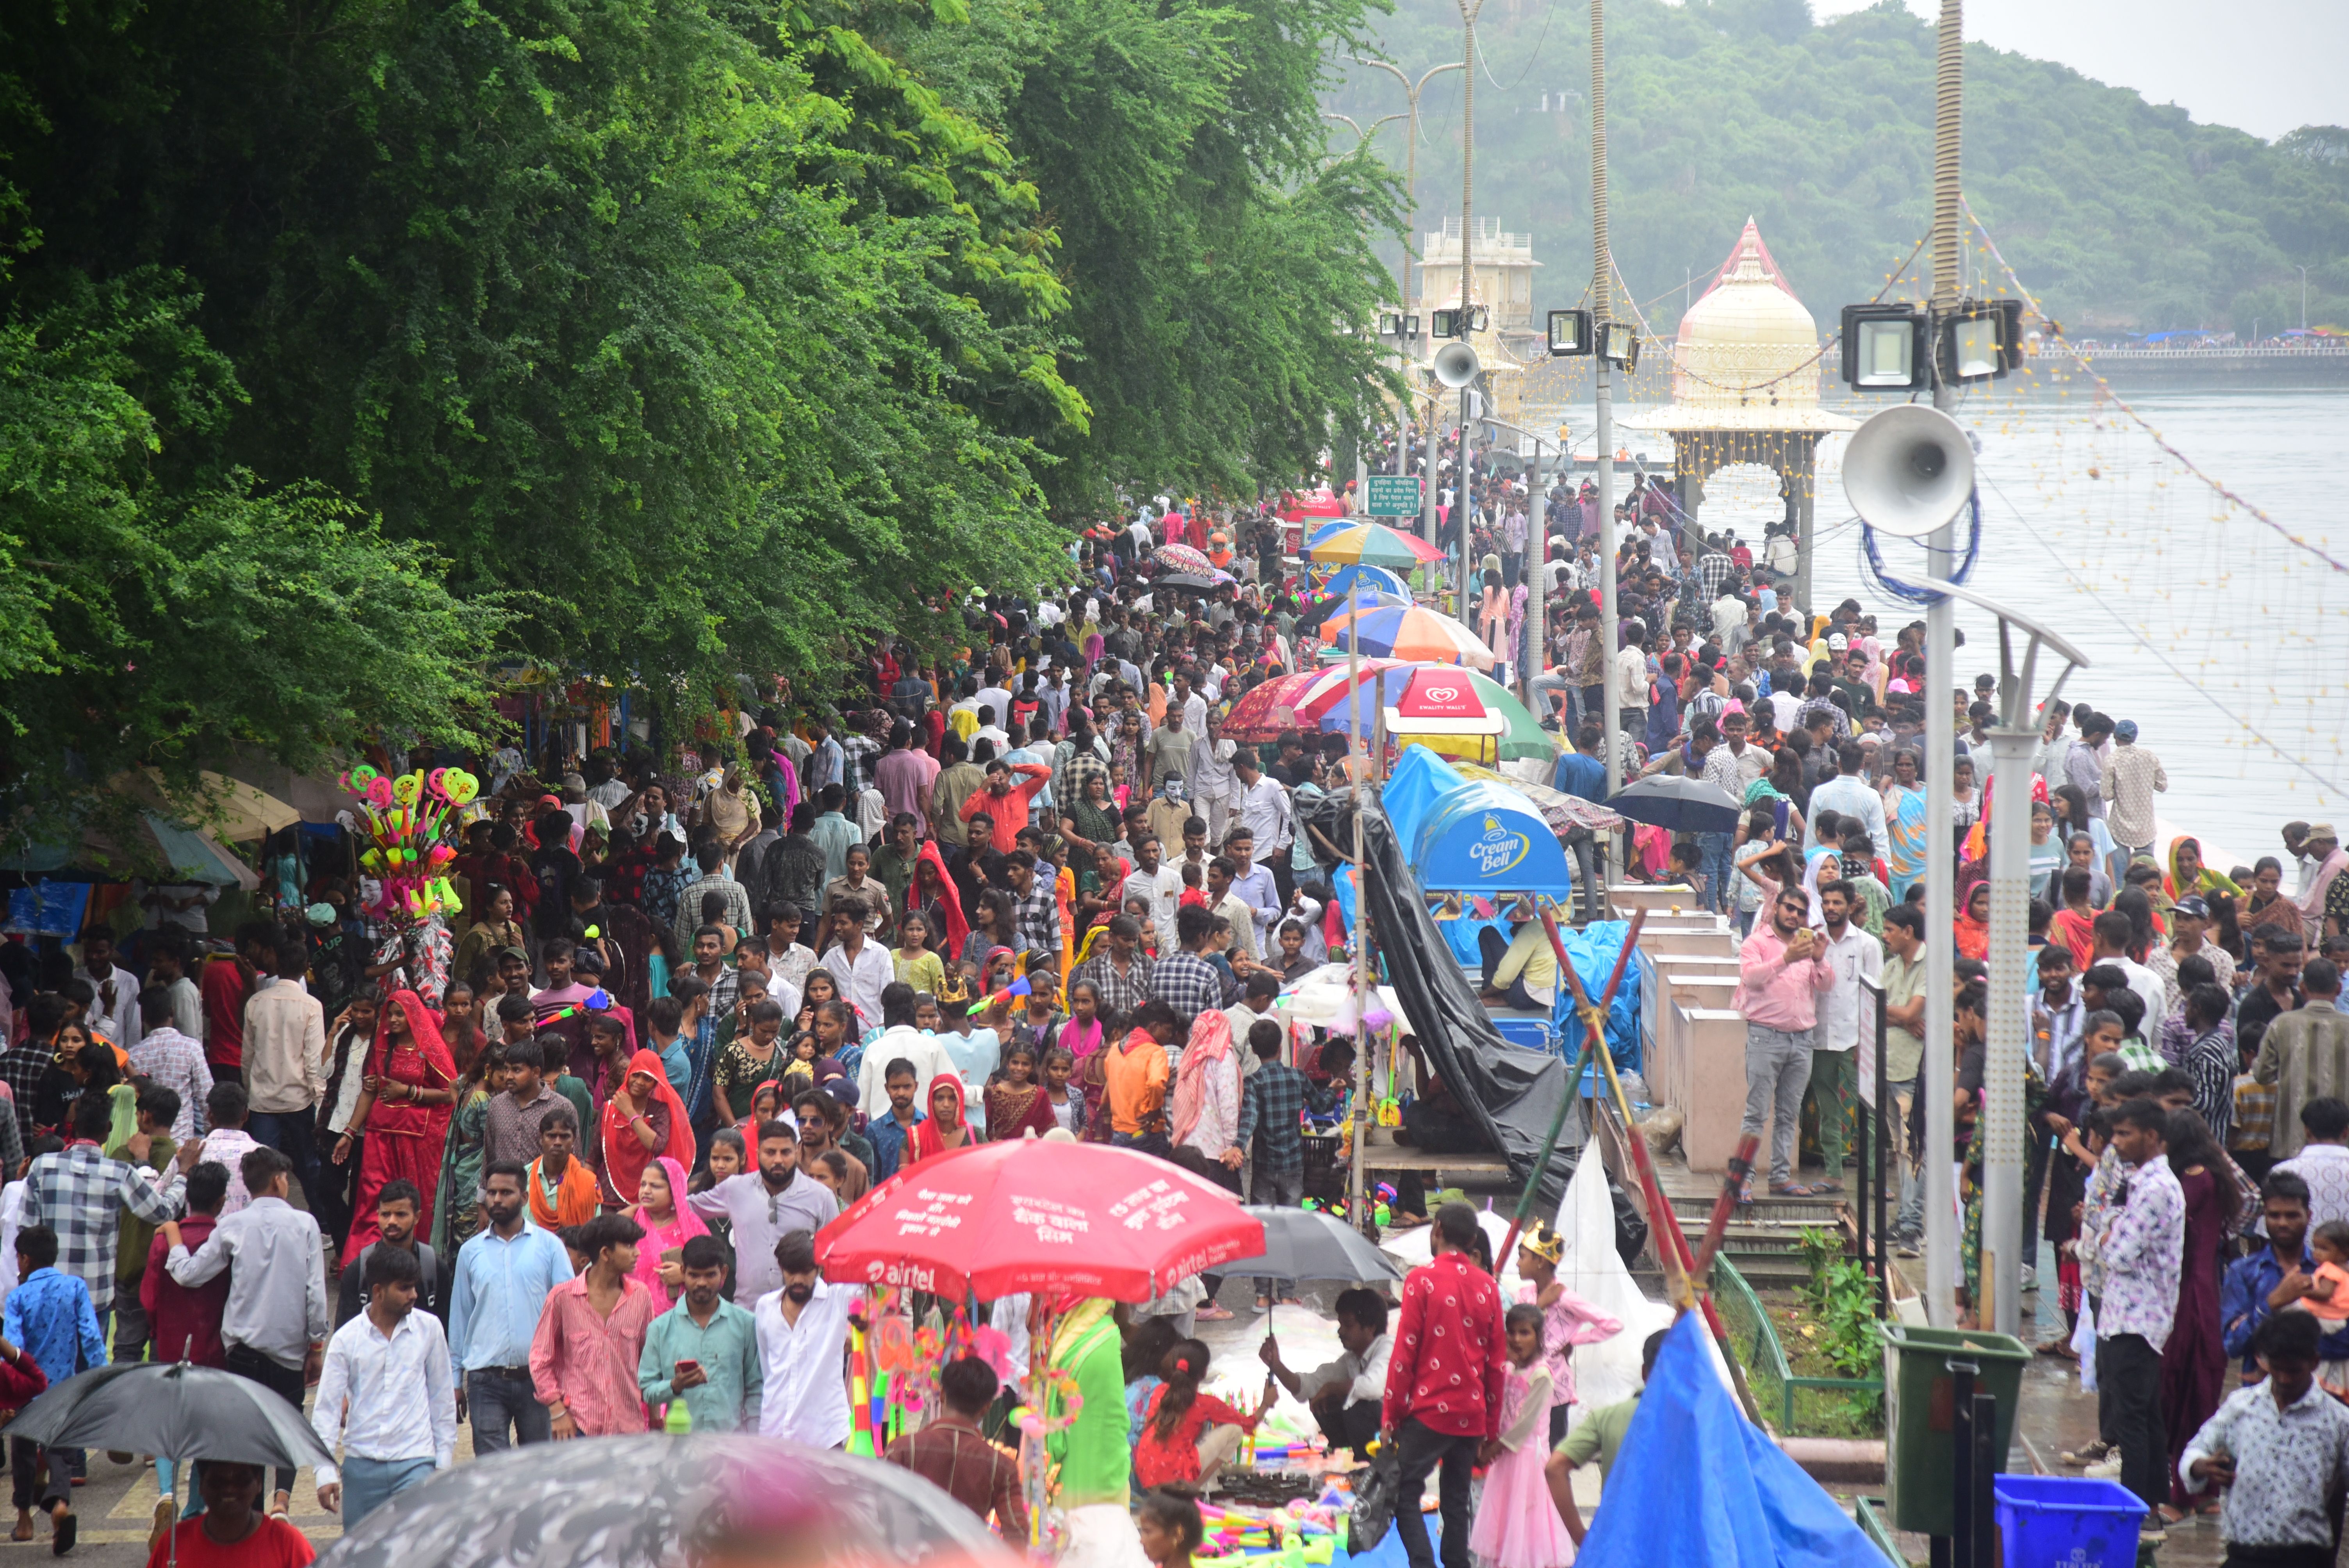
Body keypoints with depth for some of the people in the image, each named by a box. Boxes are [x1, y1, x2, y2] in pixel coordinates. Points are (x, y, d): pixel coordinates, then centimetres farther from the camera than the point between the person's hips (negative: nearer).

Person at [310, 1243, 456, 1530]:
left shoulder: (428, 1329, 2)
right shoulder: (346, 1340, 0)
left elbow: (443, 1399, 10)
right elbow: (327, 1407, 0)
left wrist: (444, 1463, 9)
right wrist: (325, 1471, -7)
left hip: (416, 1463, -1)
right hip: (362, 1464, 1)